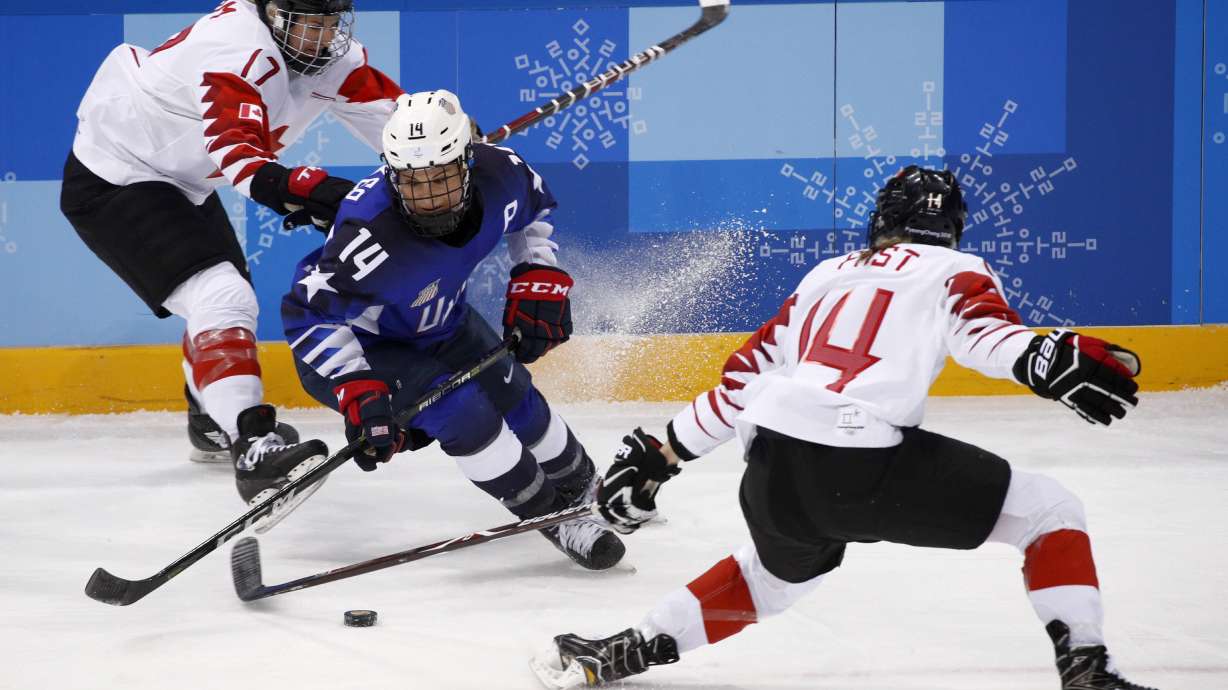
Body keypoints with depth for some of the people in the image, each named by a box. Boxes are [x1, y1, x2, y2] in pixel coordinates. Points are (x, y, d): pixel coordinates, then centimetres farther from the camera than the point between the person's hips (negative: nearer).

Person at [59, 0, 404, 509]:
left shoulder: (332, 54, -5)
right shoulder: (240, 47, -32)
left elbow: (390, 112, -4)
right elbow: (237, 146, -46)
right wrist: (297, 189, -62)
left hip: (177, 177, 11)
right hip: (112, 181, -11)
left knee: (232, 293, 28)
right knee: (221, 299, -27)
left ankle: (211, 424, 52)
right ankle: (252, 447, -39)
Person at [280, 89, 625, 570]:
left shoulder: (497, 174, -25)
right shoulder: (370, 237, -43)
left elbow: (535, 207, 2)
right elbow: (311, 316, -31)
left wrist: (538, 283, -4)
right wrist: (356, 390, -39)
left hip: (439, 323, 6)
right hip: (363, 346, -6)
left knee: (515, 399, 13)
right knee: (461, 410, -24)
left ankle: (583, 489, 44)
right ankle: (552, 515, -4)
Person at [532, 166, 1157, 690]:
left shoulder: (824, 277, 29)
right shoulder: (955, 272, 13)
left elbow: (746, 376, 30)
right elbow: (985, 333, -10)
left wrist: (661, 454, 35)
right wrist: (1054, 363, -24)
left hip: (771, 470, 6)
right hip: (865, 468, -6)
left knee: (788, 565, 39)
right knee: (1052, 513, 8)